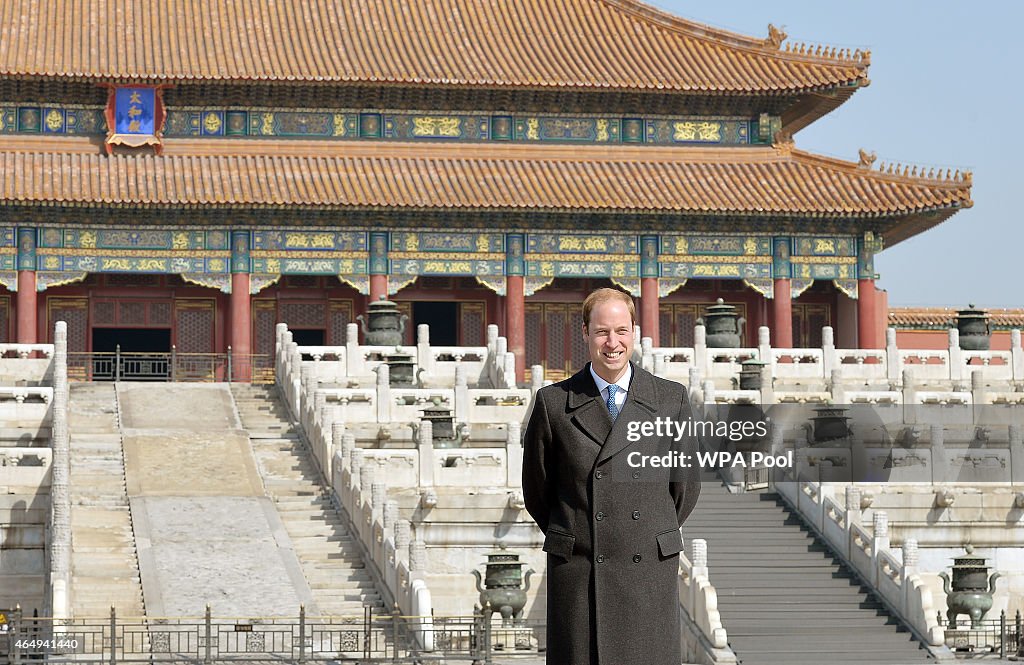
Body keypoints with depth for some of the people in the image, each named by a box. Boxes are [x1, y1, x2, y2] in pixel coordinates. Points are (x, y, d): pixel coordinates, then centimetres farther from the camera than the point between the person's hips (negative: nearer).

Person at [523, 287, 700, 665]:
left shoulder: (670, 400, 5)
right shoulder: (553, 403, 3)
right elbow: (536, 488, 13)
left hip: (649, 573, 1)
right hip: (577, 574, -1)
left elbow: (685, 484, 14)